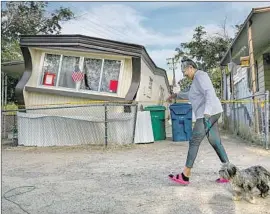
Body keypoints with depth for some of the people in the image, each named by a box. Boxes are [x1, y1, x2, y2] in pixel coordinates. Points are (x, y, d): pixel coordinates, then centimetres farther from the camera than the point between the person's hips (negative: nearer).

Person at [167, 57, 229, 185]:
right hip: (209, 114, 11)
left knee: (194, 142, -9)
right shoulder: (197, 79, 24)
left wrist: (207, 112, -35)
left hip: (209, 114, -11)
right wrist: (176, 95, 46)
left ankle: (185, 176, -5)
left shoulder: (200, 75, -9)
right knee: (216, 143, 7)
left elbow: (209, 93, -24)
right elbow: (191, 94, 42)